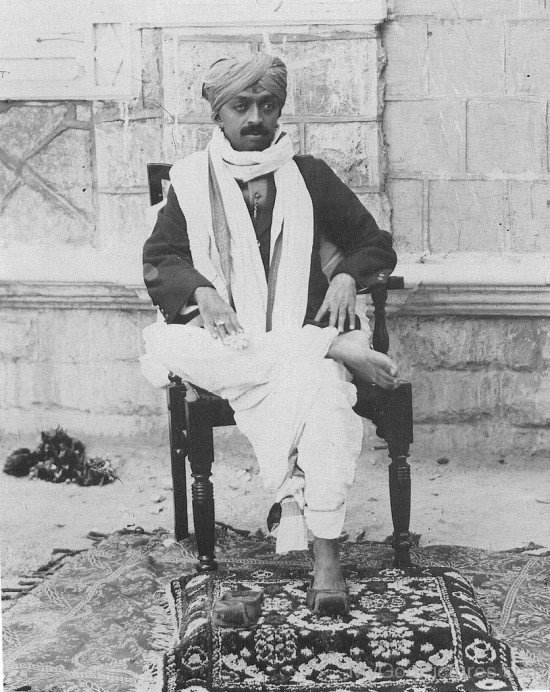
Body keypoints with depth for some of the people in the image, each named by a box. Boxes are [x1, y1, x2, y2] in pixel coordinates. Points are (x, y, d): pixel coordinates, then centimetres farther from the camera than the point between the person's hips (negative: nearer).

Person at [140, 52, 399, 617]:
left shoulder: (310, 176, 16)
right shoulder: (191, 180, 16)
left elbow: (375, 243, 20)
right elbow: (159, 262, 9)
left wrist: (347, 277, -3)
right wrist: (202, 291, -12)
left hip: (305, 334, 0)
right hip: (226, 338, 0)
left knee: (320, 388, -36)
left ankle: (325, 555, -39)